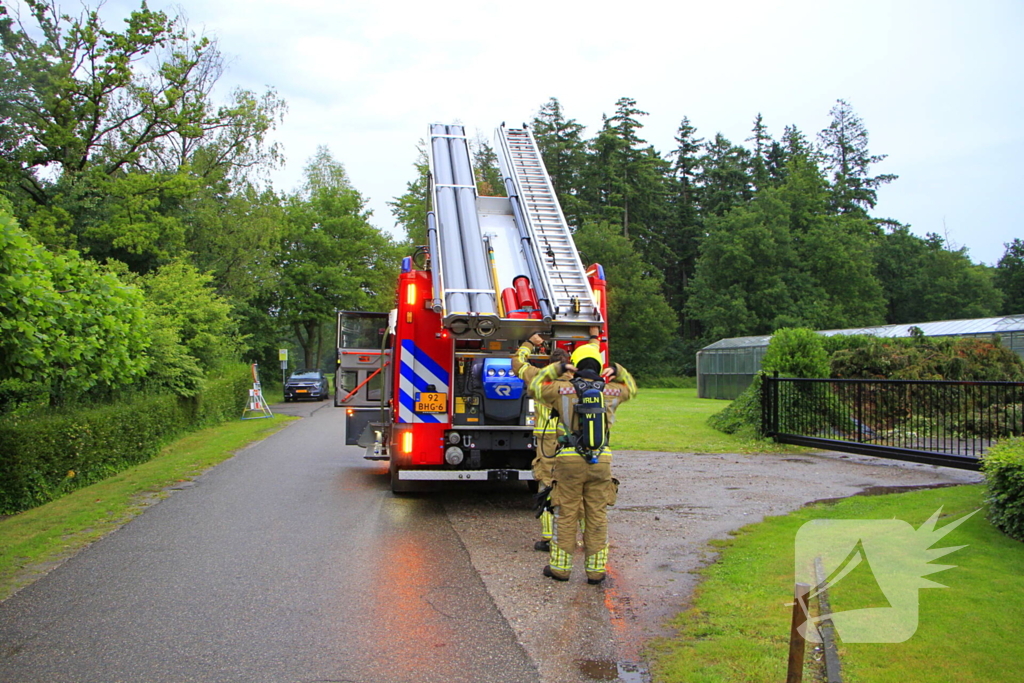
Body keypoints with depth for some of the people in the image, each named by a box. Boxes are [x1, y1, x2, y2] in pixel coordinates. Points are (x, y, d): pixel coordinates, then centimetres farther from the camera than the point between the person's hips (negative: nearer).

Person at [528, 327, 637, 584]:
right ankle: (596, 570, 14)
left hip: (570, 459, -2)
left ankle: (560, 566, 15)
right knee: (597, 516, 9)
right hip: (601, 460, 2)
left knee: (566, 515, 7)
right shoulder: (610, 392, 3)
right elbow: (631, 388, 25)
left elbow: (535, 386, 12)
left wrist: (557, 368, 12)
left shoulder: (563, 389, -4)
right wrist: (617, 370, 19)